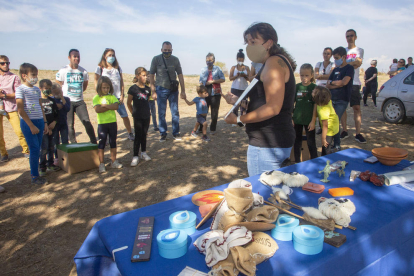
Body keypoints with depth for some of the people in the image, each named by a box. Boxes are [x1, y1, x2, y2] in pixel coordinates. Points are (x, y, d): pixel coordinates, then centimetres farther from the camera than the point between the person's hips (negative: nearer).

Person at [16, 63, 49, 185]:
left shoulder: (37, 89, 13)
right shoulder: (20, 89, -7)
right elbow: (21, 110, -12)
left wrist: (45, 123, 13)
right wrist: (31, 126, -15)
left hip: (39, 121, 6)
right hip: (28, 123, -6)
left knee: (37, 149, 9)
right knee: (34, 149, -6)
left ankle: (35, 171, 21)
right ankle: (35, 176, 4)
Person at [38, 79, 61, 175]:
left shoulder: (52, 100, 11)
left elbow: (57, 113, 12)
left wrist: (54, 122, -5)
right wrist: (45, 127, -13)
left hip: (52, 127, 5)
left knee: (51, 147, 11)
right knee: (44, 148, -5)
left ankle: (50, 164, 24)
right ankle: (42, 167, 6)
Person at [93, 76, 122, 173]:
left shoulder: (112, 97, 5)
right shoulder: (96, 98, -3)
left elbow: (116, 106, -13)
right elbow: (97, 109, -19)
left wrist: (105, 105, -18)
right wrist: (110, 107, -15)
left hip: (112, 122, 3)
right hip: (102, 124, -3)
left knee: (113, 142, 11)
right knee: (102, 143, 3)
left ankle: (114, 161, 23)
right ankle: (101, 164, 11)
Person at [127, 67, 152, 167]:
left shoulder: (147, 89, 7)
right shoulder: (133, 89, -7)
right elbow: (129, 103, 0)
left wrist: (149, 113, 12)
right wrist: (134, 113, 1)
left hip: (146, 116, 4)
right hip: (138, 117, -4)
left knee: (144, 135, 13)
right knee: (138, 136, -3)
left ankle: (143, 153, 26)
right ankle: (135, 157, 4)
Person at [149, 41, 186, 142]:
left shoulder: (175, 60, 0)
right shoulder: (156, 59, -3)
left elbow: (180, 75, 3)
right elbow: (151, 75, -1)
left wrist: (183, 90, 0)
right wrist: (153, 91, -5)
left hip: (173, 89, 1)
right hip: (161, 89, -1)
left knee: (175, 112, 3)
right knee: (161, 113, 2)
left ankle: (176, 133, 15)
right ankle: (163, 134, 13)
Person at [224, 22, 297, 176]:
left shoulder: (274, 61, -12)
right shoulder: (279, 61, 19)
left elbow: (273, 108, -23)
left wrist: (238, 119, -16)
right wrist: (238, 101, 13)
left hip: (267, 145, -10)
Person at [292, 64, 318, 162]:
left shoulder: (314, 87, -6)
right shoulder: (297, 87, 2)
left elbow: (316, 106, -7)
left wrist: (313, 121, -11)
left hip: (309, 120, -3)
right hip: (297, 119, 3)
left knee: (311, 143, 4)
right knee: (297, 141, 12)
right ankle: (297, 162, 25)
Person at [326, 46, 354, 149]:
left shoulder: (349, 68, 0)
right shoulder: (336, 69, 18)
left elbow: (344, 82, -16)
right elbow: (327, 85, 11)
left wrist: (332, 82, -2)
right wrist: (338, 84, -6)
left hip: (342, 100, -6)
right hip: (332, 99, 6)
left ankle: (337, 145, -2)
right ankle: (336, 143, 12)